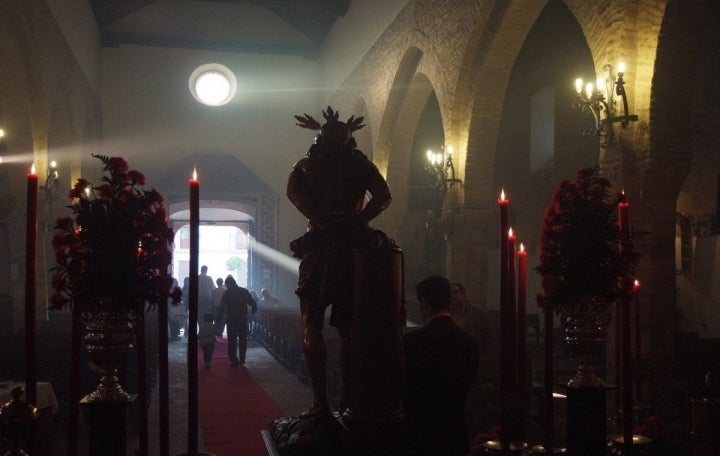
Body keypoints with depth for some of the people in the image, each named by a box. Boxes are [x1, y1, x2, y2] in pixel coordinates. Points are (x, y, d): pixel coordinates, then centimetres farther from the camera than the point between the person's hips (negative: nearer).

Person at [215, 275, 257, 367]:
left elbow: (221, 309, -9)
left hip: (231, 320, -2)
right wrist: (252, 312, 18)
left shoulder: (226, 293, -5)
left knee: (232, 340, 4)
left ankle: (234, 361, 0)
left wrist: (217, 321, -5)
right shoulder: (245, 291, 2)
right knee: (243, 339, 15)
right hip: (243, 320, 2)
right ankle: (242, 359, 17)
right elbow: (254, 305, 1)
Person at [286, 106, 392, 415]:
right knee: (348, 329, 10)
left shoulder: (308, 164, 9)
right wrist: (357, 220, -3)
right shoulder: (361, 163, 9)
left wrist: (318, 217, -3)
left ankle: (321, 401, -3)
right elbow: (383, 196, -2)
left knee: (312, 328, 3)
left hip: (319, 248, -2)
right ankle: (349, 399, 9)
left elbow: (293, 190, -4)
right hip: (354, 248, 2)